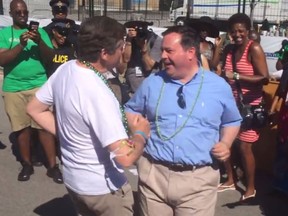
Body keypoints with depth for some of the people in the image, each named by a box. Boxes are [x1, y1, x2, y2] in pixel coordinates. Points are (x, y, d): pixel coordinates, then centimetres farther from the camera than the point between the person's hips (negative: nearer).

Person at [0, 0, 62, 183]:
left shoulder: (39, 31, 7)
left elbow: (50, 56, -1)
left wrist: (39, 42, -19)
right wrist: (21, 45, -20)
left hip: (39, 85, -1)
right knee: (22, 127, 8)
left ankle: (53, 166, 5)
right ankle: (27, 164, 23)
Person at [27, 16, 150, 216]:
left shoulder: (65, 69, -7)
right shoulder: (97, 93, -32)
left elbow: (34, 109, 6)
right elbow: (125, 157, -34)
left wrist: (67, 133, 5)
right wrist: (140, 134, -15)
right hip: (103, 188, -7)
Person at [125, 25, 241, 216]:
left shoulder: (219, 86, 1)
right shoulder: (152, 82, 4)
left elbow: (232, 121, 14)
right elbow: (132, 110, 17)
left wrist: (225, 143, -4)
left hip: (199, 179, -1)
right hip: (154, 174, 2)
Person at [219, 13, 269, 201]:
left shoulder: (254, 48, -14)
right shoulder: (230, 48, 6)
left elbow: (265, 78, -22)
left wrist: (236, 76, -28)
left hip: (249, 104, -6)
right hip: (231, 102, 7)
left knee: (244, 147, -3)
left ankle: (251, 188, 16)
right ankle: (231, 180, 29)